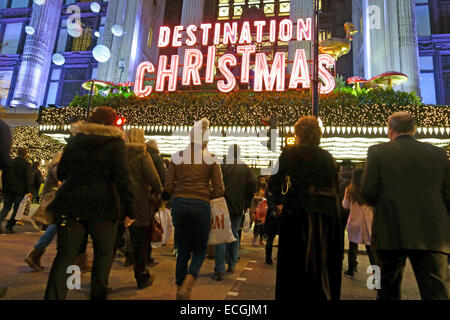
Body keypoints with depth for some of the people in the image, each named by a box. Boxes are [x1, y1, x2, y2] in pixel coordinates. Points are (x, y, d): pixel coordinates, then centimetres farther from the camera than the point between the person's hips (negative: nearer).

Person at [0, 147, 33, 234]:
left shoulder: (10, 162, 6)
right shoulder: (27, 164, -8)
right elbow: (29, 178, -11)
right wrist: (28, 191, -7)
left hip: (8, 189, 4)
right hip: (19, 190, -4)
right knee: (17, 209, 6)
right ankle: (9, 227, 4)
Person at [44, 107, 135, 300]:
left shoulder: (75, 140, 8)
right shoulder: (115, 142, -5)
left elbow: (61, 173, 13)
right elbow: (122, 178, -12)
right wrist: (129, 209, -10)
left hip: (70, 204, 3)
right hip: (102, 206, -3)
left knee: (65, 255, 8)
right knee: (103, 253, 13)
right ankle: (98, 295, 20)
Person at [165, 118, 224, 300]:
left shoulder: (178, 156, 4)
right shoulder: (211, 158, -1)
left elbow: (168, 186, 3)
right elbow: (219, 190, -2)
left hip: (179, 204, 2)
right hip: (201, 206, -2)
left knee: (182, 250, 17)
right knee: (200, 251, 13)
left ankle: (180, 291, 22)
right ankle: (188, 281, -11)